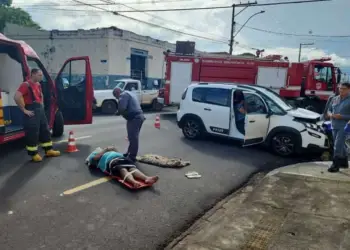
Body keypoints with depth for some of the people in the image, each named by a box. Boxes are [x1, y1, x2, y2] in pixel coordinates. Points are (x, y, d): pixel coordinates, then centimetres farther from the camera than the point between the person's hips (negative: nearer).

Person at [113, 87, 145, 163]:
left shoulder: (123, 95, -8)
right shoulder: (130, 93, 24)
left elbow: (121, 108, -20)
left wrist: (119, 112, 1)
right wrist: (122, 112, 16)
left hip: (134, 118, -10)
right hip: (139, 116, 11)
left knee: (132, 137, -5)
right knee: (133, 137, 19)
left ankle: (132, 157, 0)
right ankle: (130, 153, 30)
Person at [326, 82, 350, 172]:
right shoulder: (335, 99, 12)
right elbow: (329, 110, 18)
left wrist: (341, 116, -21)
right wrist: (330, 114, -3)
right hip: (334, 126, 7)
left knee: (338, 146, -10)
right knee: (341, 145, 18)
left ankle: (335, 165, -3)